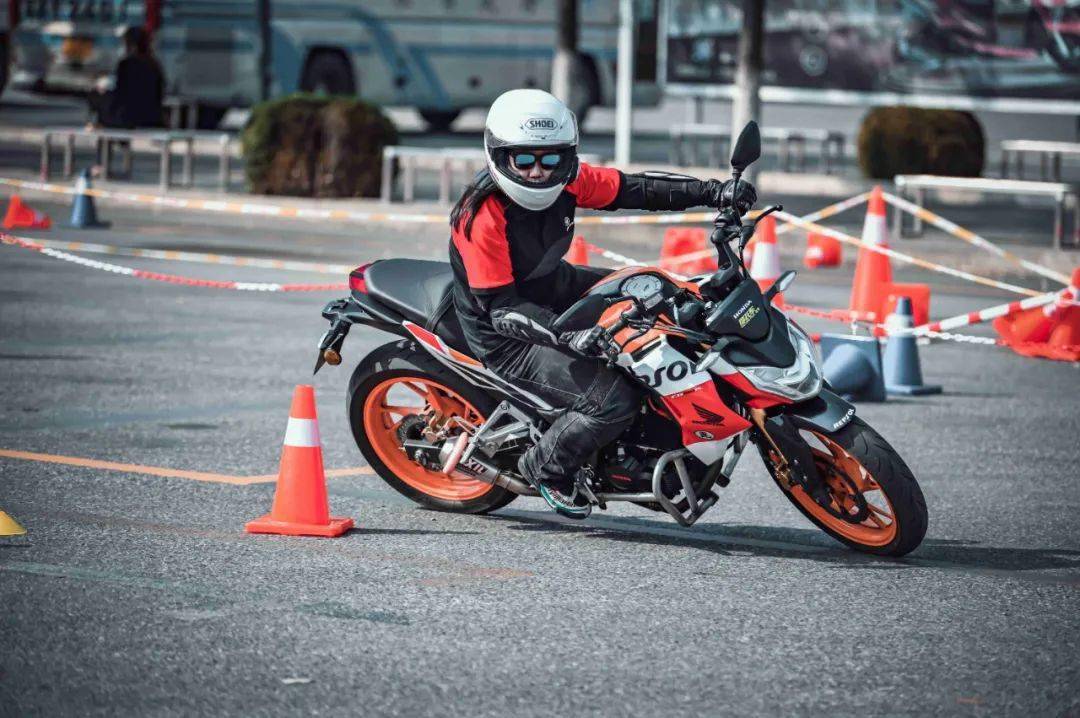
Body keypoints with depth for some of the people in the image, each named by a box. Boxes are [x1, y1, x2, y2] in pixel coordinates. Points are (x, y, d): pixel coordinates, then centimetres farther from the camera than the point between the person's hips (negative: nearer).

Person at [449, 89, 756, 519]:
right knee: (614, 400, -23)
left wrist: (712, 192, -12)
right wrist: (566, 337, -41)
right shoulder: (483, 217, -29)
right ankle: (544, 468, 3)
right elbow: (499, 306, -29)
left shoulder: (566, 180, -8)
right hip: (507, 340, -9)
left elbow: (633, 190, -2)